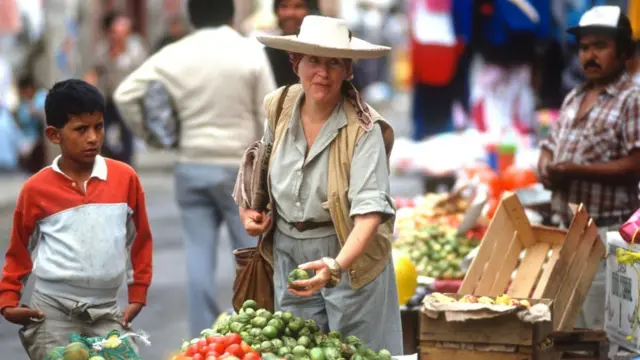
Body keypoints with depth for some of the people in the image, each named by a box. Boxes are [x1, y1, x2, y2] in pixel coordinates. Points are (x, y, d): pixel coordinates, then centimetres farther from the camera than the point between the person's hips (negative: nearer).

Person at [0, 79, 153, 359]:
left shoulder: (125, 178, 1)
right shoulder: (36, 189, -2)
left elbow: (140, 241, 13)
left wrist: (138, 296, 11)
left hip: (105, 311, 2)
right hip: (52, 311, -2)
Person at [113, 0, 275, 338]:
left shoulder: (173, 55, 0)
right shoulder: (250, 52, -6)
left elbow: (124, 95, -2)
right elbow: (268, 117, -5)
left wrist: (148, 134, 10)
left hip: (191, 167, 3)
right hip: (238, 168, -2)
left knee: (199, 258, 5)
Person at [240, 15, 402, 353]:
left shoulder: (363, 128, -20)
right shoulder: (279, 106, -4)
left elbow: (370, 208, -29)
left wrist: (336, 266, -42)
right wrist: (249, 208, 3)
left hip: (347, 253, -5)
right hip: (288, 253, 5)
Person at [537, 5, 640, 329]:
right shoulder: (573, 98, 16)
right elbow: (549, 148, 21)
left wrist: (575, 170, -19)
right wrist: (547, 170, -3)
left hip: (607, 232, -8)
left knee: (602, 334, -7)